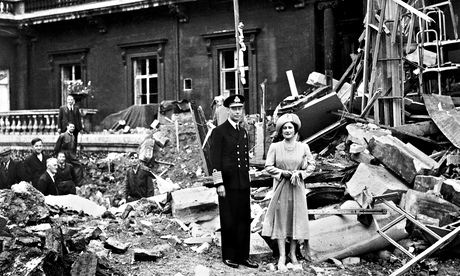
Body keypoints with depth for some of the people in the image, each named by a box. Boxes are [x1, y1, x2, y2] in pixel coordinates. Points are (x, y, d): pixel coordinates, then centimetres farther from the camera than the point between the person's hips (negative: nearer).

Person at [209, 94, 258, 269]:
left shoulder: (244, 132, 15)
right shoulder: (219, 132, -5)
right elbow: (215, 160, -9)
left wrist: (247, 180, 16)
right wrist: (219, 184, -14)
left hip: (243, 184, 6)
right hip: (227, 185, -6)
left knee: (244, 220, 7)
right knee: (229, 222, 3)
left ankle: (243, 256, 16)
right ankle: (228, 256, 14)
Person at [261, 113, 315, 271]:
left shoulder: (303, 147, 0)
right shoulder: (275, 147, -2)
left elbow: (311, 165, 3)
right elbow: (268, 167, -2)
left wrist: (299, 173, -13)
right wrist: (283, 173, -13)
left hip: (297, 187, 1)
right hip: (281, 187, -1)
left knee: (296, 219, 4)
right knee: (280, 219, 0)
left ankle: (293, 254, 16)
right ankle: (282, 257, 5)